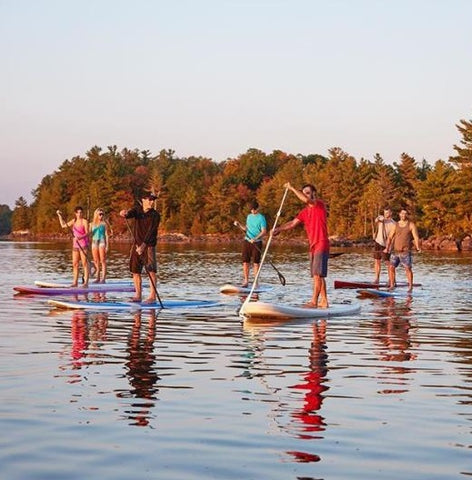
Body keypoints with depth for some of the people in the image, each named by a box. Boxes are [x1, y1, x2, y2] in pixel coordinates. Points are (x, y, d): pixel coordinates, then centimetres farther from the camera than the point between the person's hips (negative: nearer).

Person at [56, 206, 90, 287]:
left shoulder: (85, 221, -6)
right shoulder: (74, 221, 12)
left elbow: (87, 233, -14)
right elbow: (63, 225, 21)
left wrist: (80, 237, -31)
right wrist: (59, 216, 18)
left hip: (83, 244, -7)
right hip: (75, 244, 7)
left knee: (85, 263, -8)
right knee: (75, 264, 7)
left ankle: (86, 282, -10)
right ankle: (75, 282, 12)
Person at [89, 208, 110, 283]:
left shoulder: (104, 224, 3)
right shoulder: (92, 224, 13)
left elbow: (107, 235, 0)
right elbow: (89, 234, 15)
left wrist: (107, 246, -8)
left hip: (102, 242, -4)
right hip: (94, 242, 4)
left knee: (103, 261, -8)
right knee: (96, 261, 5)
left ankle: (103, 278, -10)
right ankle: (97, 278, 11)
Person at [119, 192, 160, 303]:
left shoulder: (155, 215, -6)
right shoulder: (137, 210, 6)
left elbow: (151, 232, -15)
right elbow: (130, 214, -14)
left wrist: (143, 245, -25)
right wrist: (124, 213, -39)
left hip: (148, 245, -4)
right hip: (136, 244, 4)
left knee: (151, 270, -11)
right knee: (135, 271, 6)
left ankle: (153, 295, -12)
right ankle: (138, 295, 14)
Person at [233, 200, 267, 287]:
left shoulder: (261, 218, -6)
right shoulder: (249, 216, 13)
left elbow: (264, 231, -13)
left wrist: (255, 239, -25)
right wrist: (239, 225, 5)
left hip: (257, 243, -5)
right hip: (247, 241, 5)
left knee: (256, 262, -2)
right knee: (245, 262, 2)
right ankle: (246, 281, 7)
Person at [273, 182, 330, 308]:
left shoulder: (320, 205, -7)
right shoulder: (305, 212, 16)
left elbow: (306, 200, -25)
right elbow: (292, 223, 10)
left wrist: (292, 188, -18)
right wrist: (278, 229, -3)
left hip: (321, 246, -9)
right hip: (313, 247, 9)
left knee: (317, 274, -12)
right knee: (318, 275, 9)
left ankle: (313, 301, -14)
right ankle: (324, 301, 13)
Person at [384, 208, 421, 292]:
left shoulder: (411, 225, 1)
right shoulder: (396, 225, 12)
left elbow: (416, 237, -8)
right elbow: (390, 237, 10)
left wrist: (418, 247, -23)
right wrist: (387, 248, -3)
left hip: (405, 251, -4)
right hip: (395, 250, 4)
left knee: (408, 268, -10)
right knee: (391, 267, -1)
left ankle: (410, 286, -5)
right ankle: (392, 285, 8)